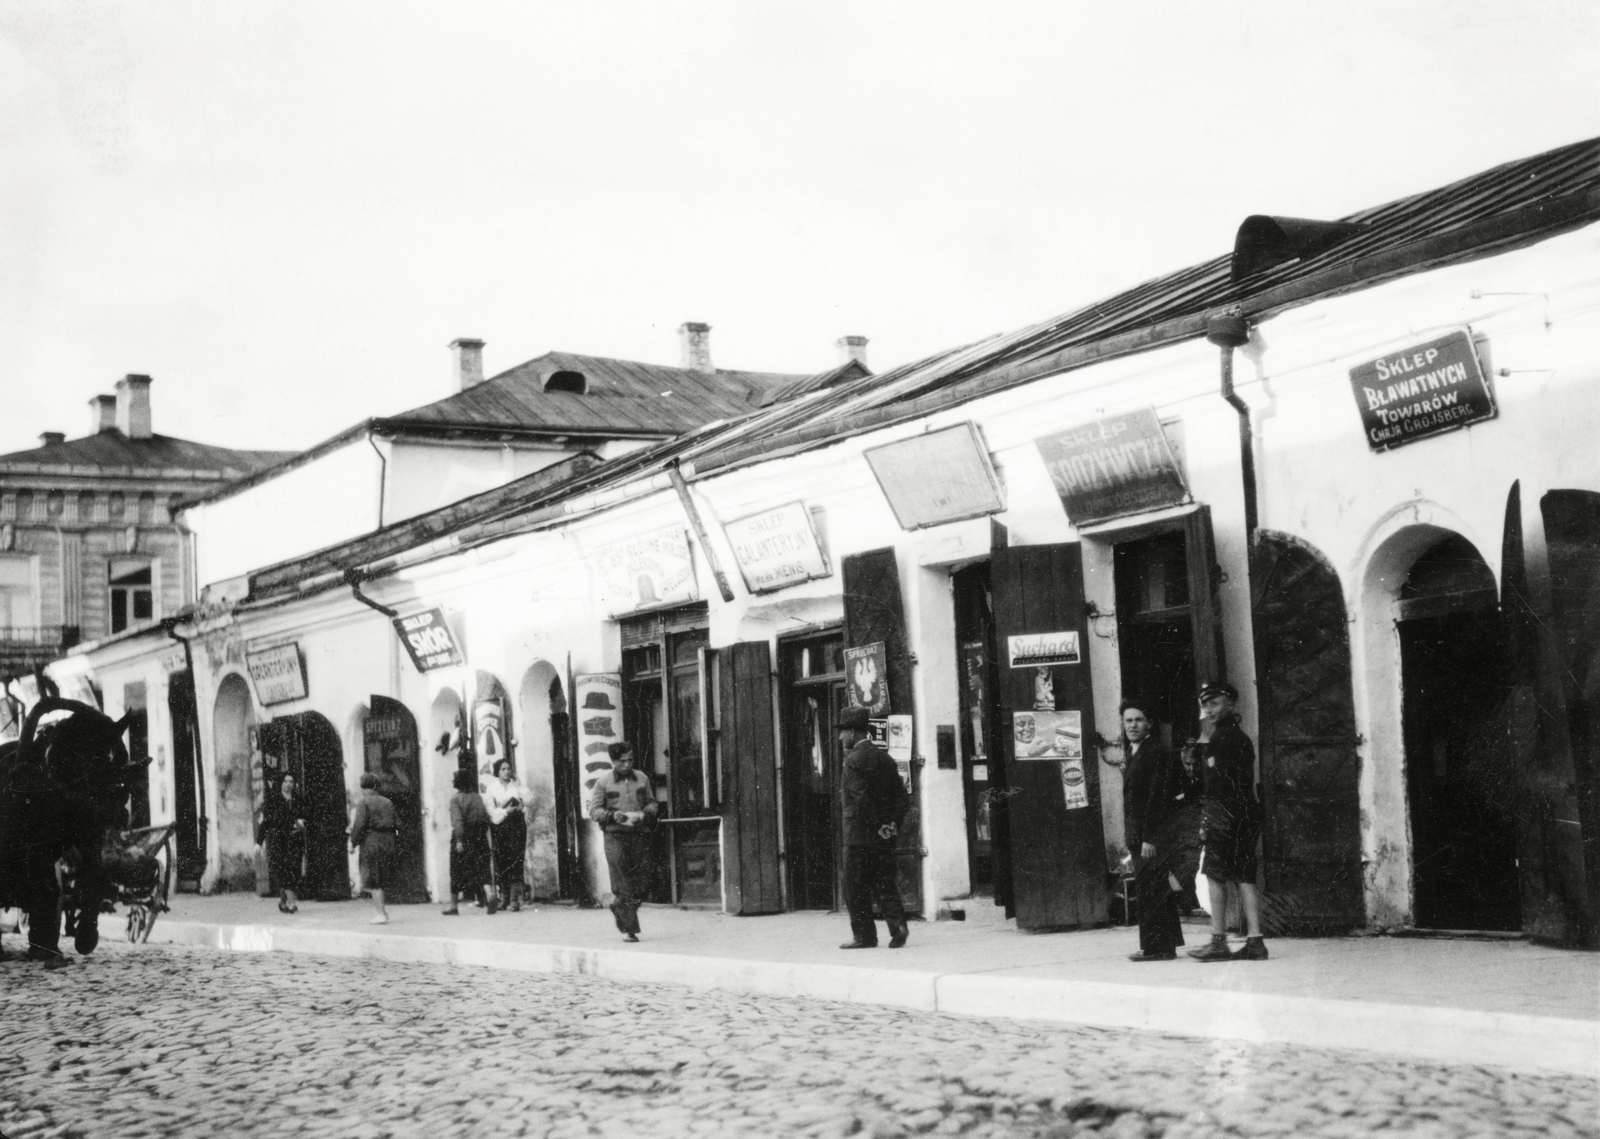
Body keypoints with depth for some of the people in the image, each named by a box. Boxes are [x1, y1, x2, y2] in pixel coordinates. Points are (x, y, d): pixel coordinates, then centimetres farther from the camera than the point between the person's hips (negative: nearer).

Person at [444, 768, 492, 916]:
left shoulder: (455, 798, -7)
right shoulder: (478, 797, 7)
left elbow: (457, 820, -16)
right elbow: (486, 818, 5)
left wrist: (459, 840, -20)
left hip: (462, 837, -3)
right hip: (480, 837, 3)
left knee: (457, 870, 9)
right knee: (481, 867, 0)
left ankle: (453, 904, 17)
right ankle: (489, 892, -26)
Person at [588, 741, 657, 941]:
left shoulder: (641, 779, 10)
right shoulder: (603, 782, 1)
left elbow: (652, 803, 17)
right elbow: (594, 810, 0)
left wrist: (646, 813, -5)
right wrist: (613, 815, -16)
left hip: (639, 834, 4)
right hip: (615, 836, -3)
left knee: (641, 878, 4)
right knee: (622, 883, -6)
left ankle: (618, 906, 33)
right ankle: (629, 928, -3)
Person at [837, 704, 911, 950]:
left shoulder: (854, 760, -12)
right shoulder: (884, 758, 11)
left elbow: (862, 797, -21)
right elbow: (903, 797, 8)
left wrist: (877, 826, -12)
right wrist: (893, 823, 2)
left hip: (859, 835, -7)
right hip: (884, 837, 7)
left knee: (856, 887, 3)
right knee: (884, 883, 12)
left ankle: (864, 934, 6)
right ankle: (898, 924, -4)